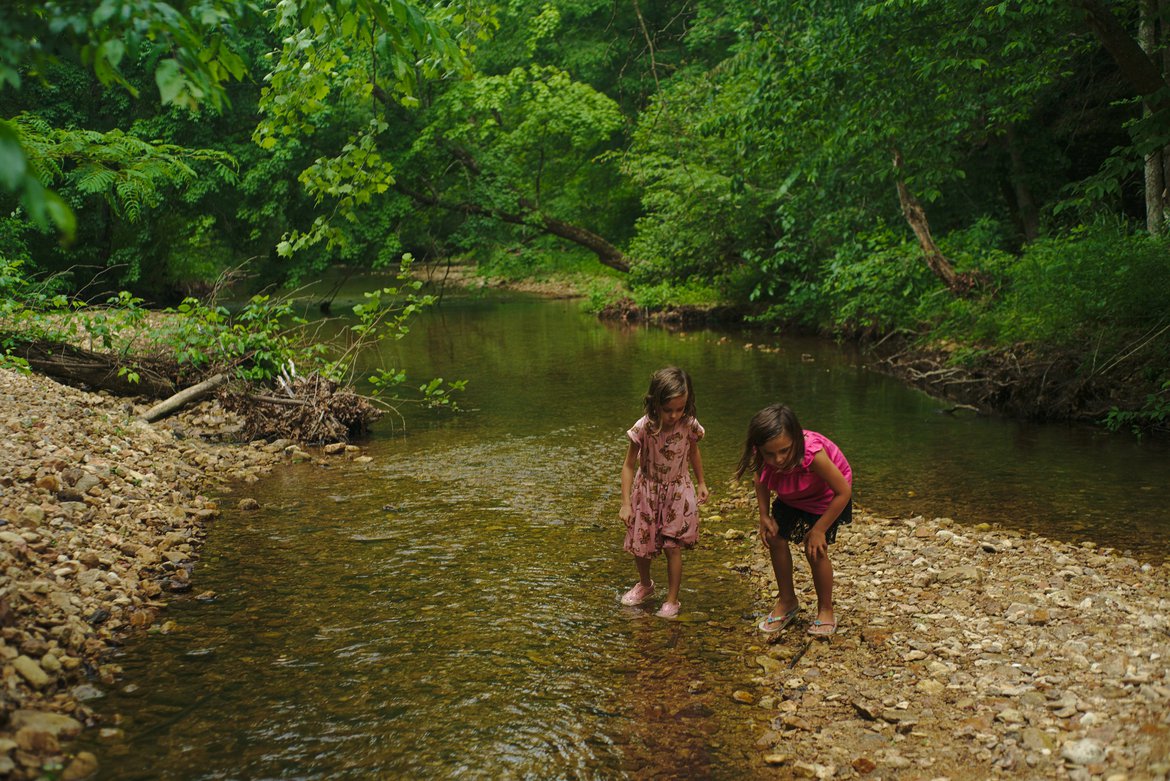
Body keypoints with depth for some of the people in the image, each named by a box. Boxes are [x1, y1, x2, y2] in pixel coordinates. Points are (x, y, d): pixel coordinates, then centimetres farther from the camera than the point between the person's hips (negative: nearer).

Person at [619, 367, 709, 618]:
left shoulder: (689, 425, -19)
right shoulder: (644, 428, -25)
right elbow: (629, 465, -14)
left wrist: (701, 483, 15)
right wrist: (625, 503, -14)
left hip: (678, 492, 0)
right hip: (647, 491, 0)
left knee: (673, 547, -3)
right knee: (639, 546, 11)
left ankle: (672, 600, 15)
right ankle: (645, 585, 41)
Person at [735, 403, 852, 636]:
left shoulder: (813, 455, -45)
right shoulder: (762, 456, -30)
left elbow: (844, 491, -32)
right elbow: (761, 478, -4)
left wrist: (818, 529, -24)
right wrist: (764, 515, -12)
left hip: (827, 495, -5)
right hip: (791, 496, 5)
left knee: (815, 550, -11)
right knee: (775, 539, 0)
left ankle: (825, 611, 12)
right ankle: (787, 602, 22)